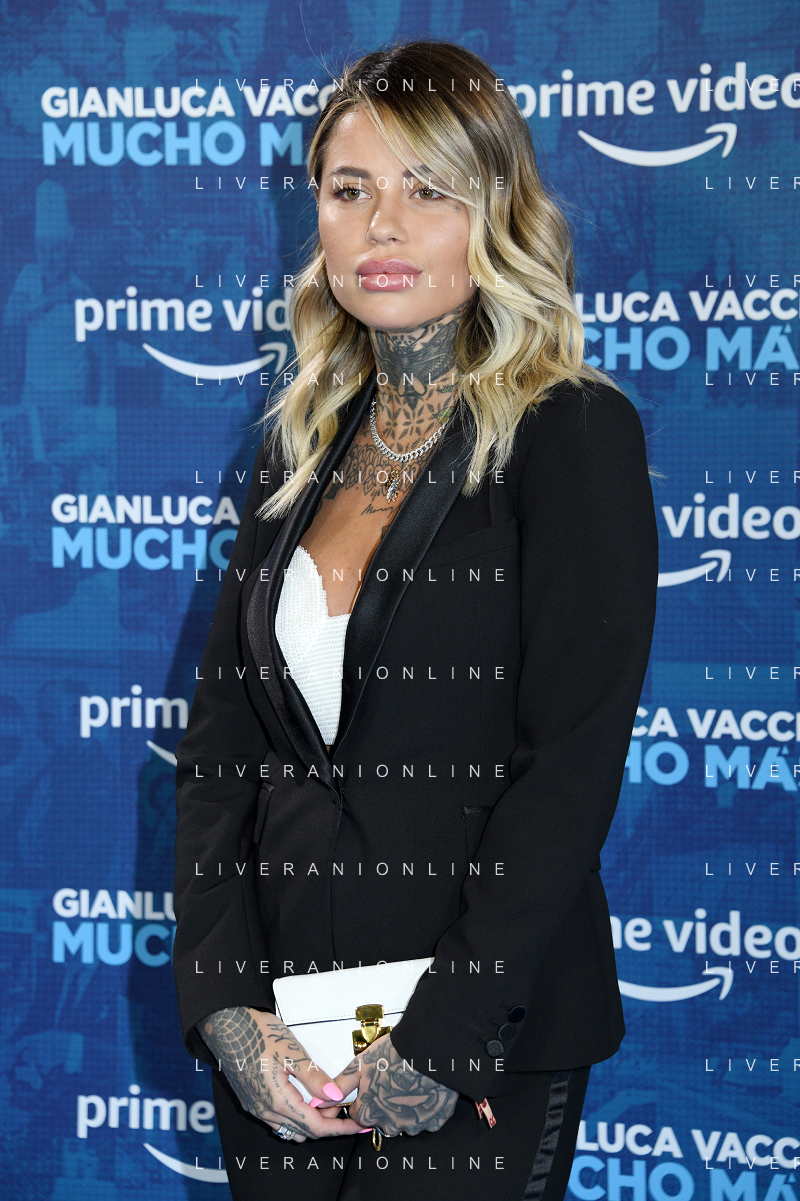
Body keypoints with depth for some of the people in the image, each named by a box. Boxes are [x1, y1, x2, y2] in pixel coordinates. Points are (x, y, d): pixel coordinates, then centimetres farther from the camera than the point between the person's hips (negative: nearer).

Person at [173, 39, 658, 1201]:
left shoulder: (575, 435, -8)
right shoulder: (303, 443, 9)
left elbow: (574, 766, -14)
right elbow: (222, 732, 5)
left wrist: (441, 1037, -18)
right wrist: (225, 1004, -6)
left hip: (487, 1045, -5)